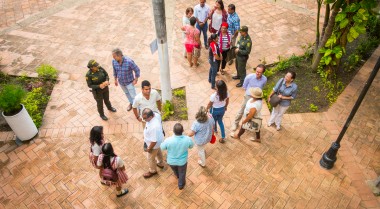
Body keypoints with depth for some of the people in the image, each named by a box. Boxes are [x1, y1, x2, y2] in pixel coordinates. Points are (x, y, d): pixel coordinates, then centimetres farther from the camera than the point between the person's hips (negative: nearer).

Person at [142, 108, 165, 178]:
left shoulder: (154, 127, -46)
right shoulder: (156, 114, -21)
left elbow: (154, 141, -34)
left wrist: (149, 148, -14)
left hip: (154, 144, -8)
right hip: (158, 139, 8)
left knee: (150, 158, 19)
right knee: (158, 151, 34)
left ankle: (152, 171, 47)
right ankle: (160, 163, 61)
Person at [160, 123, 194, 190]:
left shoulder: (168, 140, -34)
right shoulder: (188, 139, -31)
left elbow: (162, 147, -13)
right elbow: (191, 146, -7)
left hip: (171, 161, 1)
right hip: (182, 161, -1)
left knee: (175, 170, 36)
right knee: (182, 173, 30)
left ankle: (177, 176, 67)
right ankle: (181, 185, 54)